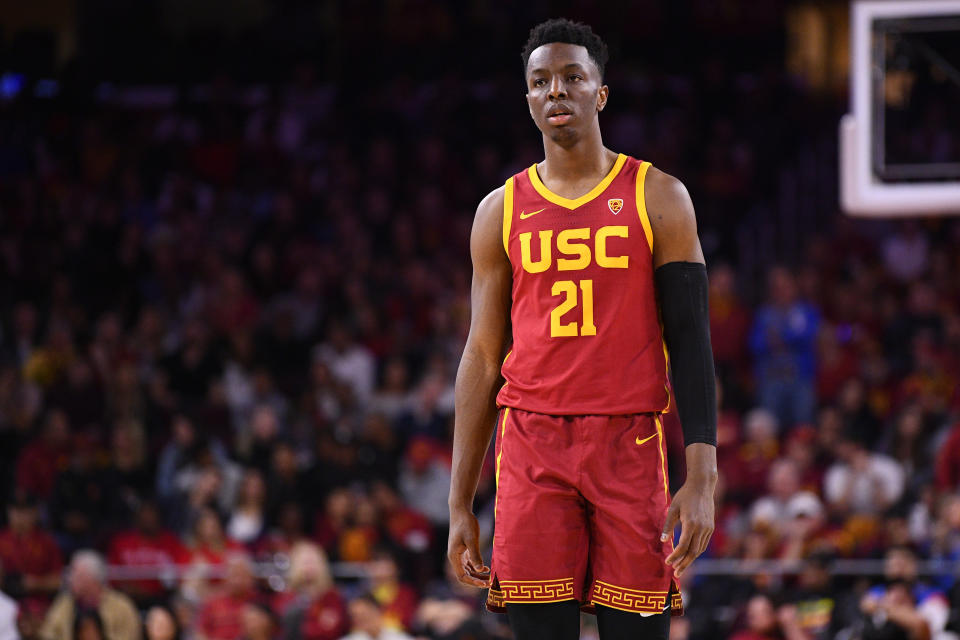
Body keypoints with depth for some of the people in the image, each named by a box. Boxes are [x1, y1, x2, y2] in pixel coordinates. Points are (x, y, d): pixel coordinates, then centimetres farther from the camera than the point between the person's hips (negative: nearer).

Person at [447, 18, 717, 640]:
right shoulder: (502, 211, 11)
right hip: (533, 446, 2)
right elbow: (482, 359, 13)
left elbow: (691, 343, 1)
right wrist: (460, 505, 8)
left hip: (631, 445, -2)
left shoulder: (659, 198, 4)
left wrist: (702, 478, -10)